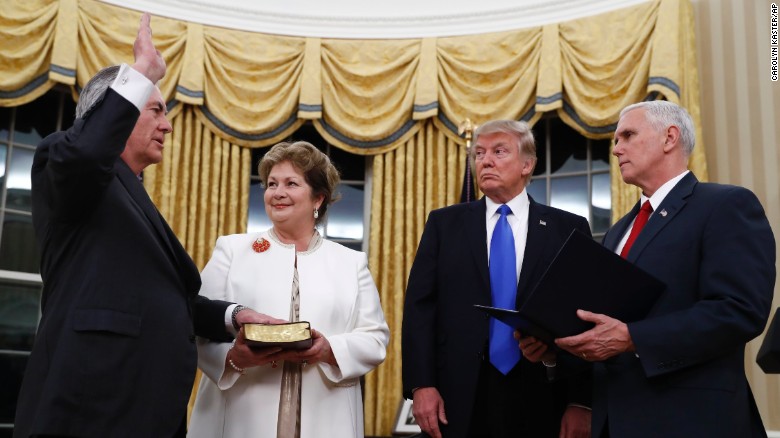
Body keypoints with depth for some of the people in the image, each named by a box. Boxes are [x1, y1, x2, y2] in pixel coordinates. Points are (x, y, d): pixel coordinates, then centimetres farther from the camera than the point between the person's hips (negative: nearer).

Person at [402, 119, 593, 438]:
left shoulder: (568, 229, 5)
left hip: (541, 401, -1)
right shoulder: (444, 224, 8)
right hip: (458, 401, 1)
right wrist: (421, 385, -8)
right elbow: (419, 307, 2)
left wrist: (580, 402, -7)